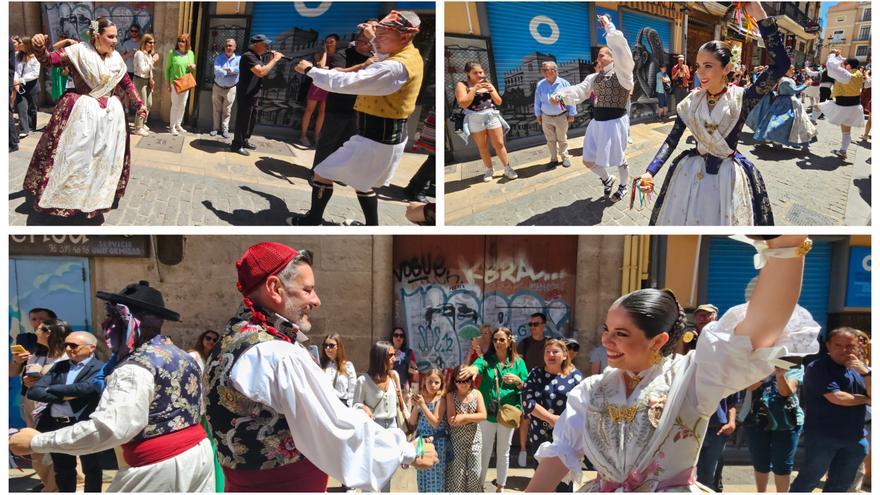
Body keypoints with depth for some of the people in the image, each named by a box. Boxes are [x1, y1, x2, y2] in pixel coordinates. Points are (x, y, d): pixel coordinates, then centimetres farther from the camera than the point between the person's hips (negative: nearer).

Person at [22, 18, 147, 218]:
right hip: (83, 111, -5)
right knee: (74, 154, -3)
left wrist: (139, 103, 14)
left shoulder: (116, 58, 4)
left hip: (110, 112, 5)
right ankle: (61, 194, 11)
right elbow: (48, 60, -14)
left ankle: (98, 195, 27)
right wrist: (40, 47, -35)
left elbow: (127, 84, 15)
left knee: (107, 156, 10)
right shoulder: (79, 51, -9)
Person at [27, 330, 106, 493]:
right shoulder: (59, 366, 11)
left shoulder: (100, 368, -5)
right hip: (57, 426, 5)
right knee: (62, 471, 17)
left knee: (91, 469, 10)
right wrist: (63, 396, -14)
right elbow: (33, 391, 3)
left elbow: (88, 388, -24)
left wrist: (51, 389, -11)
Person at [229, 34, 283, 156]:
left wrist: (271, 60, 3)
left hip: (253, 95, 10)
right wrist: (274, 60, -23)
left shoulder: (256, 56, 14)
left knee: (251, 120, 20)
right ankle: (237, 145, 5)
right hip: (245, 95, -10)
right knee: (243, 120, -3)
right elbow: (261, 72, -30)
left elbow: (265, 71, 17)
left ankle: (245, 140, 35)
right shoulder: (248, 56, -19)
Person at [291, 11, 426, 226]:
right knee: (362, 182, 28)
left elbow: (346, 82, -30)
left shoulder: (396, 68, -27)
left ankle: (313, 220, 20)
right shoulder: (410, 55, 4)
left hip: (376, 138, -10)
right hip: (388, 135, 10)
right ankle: (372, 226, 37)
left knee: (323, 174, 3)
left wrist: (310, 70, -18)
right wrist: (373, 38, 27)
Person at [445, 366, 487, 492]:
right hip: (457, 439, -1)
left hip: (474, 438, 2)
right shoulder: (450, 396, -8)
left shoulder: (476, 394, -2)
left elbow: (483, 415, -10)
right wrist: (472, 418, -17)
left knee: (474, 472, 6)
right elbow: (451, 420, -16)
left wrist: (464, 417, -18)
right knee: (457, 472, 4)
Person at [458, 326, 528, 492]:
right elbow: (479, 365, -27)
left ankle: (500, 486, 31)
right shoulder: (487, 359, -3)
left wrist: (518, 381, -17)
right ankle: (479, 485, 24)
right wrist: (473, 368, -50)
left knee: (503, 451, 15)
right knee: (484, 451, 9)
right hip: (487, 413, -1)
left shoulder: (518, 362, 1)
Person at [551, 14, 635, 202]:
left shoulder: (620, 72, -8)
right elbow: (579, 90, -1)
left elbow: (618, 45, -20)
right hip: (597, 122, 7)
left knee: (618, 158, 7)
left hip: (615, 122, -7)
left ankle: (624, 185, 33)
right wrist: (561, 95, -19)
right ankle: (606, 180, 38)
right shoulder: (594, 77, 12)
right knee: (589, 160, 10)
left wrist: (608, 24, -7)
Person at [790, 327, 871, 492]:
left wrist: (865, 372, -14)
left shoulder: (858, 368, 9)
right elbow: (836, 397, -22)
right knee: (809, 480, -1)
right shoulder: (818, 368, -12)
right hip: (822, 436, -7)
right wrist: (863, 399, -5)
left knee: (841, 484, 16)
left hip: (855, 438, 7)